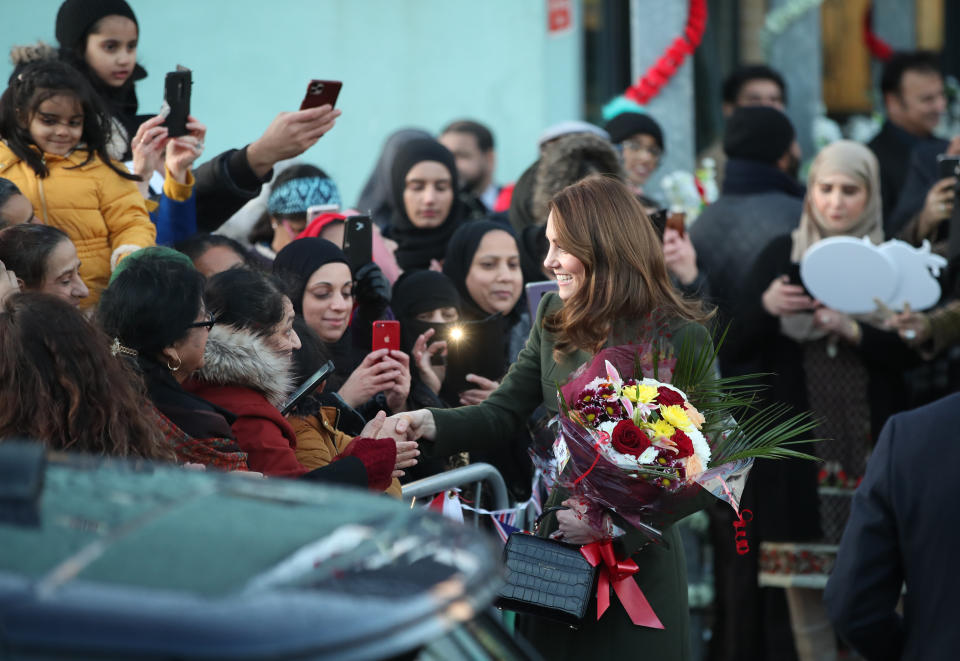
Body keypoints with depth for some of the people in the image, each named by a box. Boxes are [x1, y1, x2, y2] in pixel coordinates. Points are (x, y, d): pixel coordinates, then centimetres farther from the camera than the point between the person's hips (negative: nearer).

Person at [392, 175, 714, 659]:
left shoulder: (679, 338, -12)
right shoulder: (554, 318, 5)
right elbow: (503, 414, 3)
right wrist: (431, 424, -16)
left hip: (636, 563, -5)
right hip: (552, 551, 5)